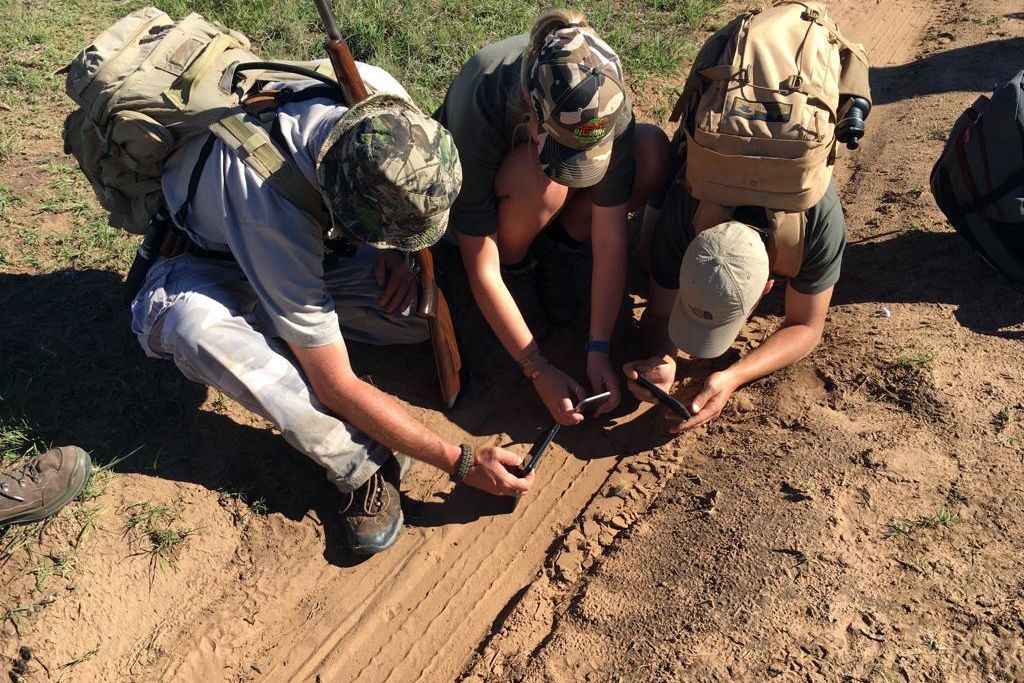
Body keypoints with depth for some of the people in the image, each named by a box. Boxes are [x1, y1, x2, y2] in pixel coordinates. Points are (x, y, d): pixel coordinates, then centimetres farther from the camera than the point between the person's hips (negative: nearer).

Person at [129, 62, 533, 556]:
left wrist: (392, 251, -20)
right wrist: (462, 464, -30)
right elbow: (337, 389, -34)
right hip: (211, 260, -4)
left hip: (301, 242, 5)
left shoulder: (382, 98, -28)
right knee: (196, 325, -41)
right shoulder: (269, 206, -42)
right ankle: (366, 467, -27)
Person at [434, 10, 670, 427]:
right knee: (543, 182, -39)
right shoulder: (478, 115, -39)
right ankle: (517, 267, -7)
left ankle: (554, 249, -4)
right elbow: (481, 272, -33)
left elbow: (609, 238, -26)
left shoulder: (606, 104, -32)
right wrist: (538, 370, -31)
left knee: (652, 152, -25)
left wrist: (598, 349, -29)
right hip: (473, 184, -3)